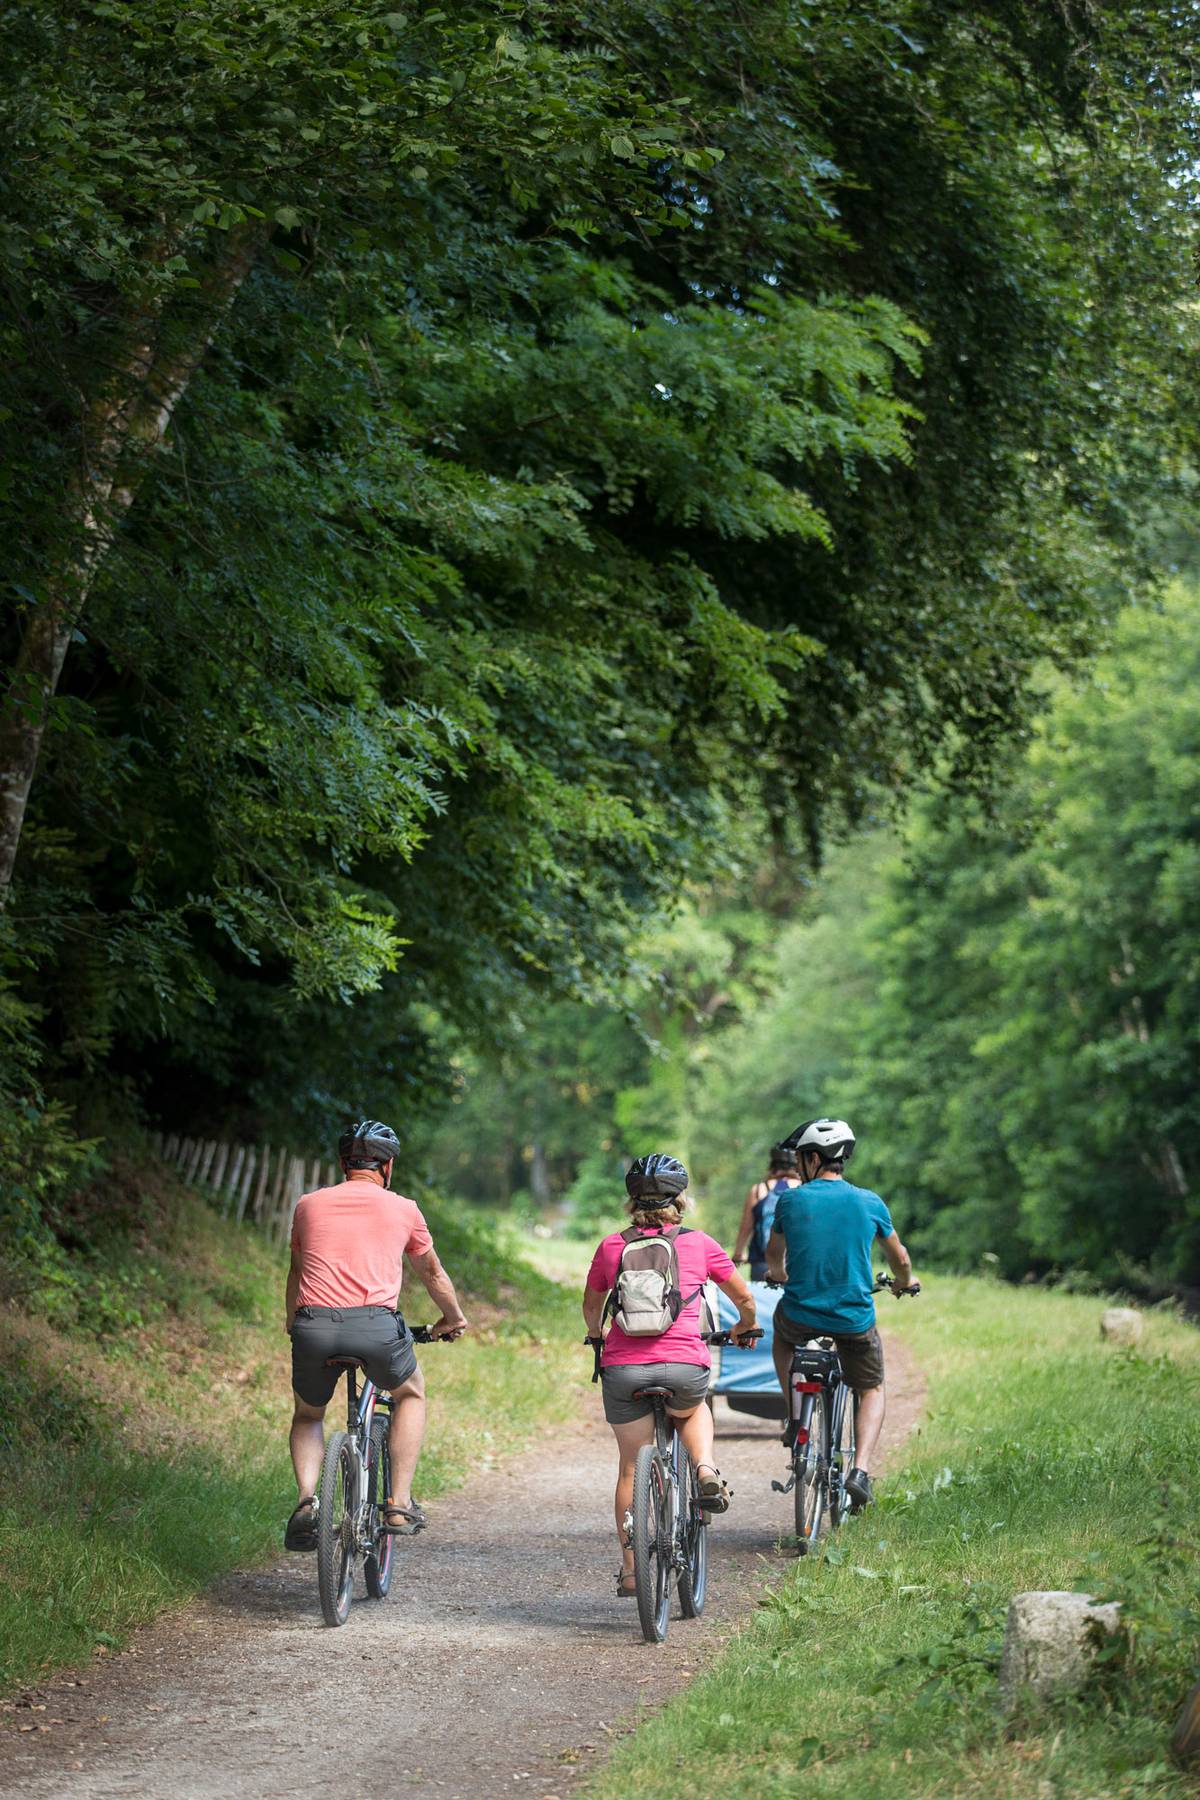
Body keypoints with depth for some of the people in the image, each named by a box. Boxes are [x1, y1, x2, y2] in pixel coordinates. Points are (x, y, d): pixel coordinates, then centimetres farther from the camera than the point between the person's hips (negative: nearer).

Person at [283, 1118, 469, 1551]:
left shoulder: (309, 1205, 20)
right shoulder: (402, 1208, 16)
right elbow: (433, 1274, 32)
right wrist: (453, 1319, 51)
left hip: (314, 1325, 1)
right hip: (375, 1325, -1)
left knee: (308, 1415, 28)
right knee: (411, 1393, 29)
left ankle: (306, 1500, 2)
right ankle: (400, 1505, 19)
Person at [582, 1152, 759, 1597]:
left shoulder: (611, 1247, 10)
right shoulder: (699, 1244, 7)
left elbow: (591, 1307, 26)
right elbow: (744, 1298, 20)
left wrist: (597, 1335, 48)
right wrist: (744, 1327, 42)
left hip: (623, 1368, 1)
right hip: (684, 1366, -1)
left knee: (630, 1467, 16)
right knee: (694, 1411, 34)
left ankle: (630, 1569, 15)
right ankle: (706, 1470, 6)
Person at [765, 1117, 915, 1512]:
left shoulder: (791, 1201, -3)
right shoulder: (869, 1203, -1)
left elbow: (773, 1257, 16)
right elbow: (900, 1260, 15)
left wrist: (777, 1273, 40)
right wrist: (904, 1282, 38)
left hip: (801, 1316, 0)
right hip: (855, 1322, 0)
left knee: (782, 1330, 37)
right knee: (871, 1391, 23)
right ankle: (860, 1471, 0)